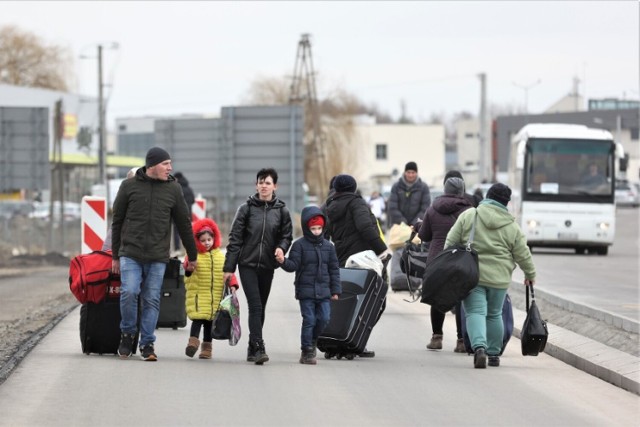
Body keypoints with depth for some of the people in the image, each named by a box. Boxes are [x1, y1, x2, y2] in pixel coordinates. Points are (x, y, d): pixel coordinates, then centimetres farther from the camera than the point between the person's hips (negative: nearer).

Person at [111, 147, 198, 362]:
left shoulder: (173, 189, 6)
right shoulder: (129, 186, 2)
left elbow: (184, 224, 14)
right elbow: (117, 221, 8)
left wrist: (192, 255, 17)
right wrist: (116, 256, 9)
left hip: (158, 257, 1)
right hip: (130, 253, -1)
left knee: (152, 300, 0)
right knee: (129, 292, -15)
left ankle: (147, 344, 9)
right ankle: (128, 334, 6)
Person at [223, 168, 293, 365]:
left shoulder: (281, 210, 4)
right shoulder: (247, 208, -1)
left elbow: (287, 235, 11)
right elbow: (235, 238, -1)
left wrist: (281, 247, -13)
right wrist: (229, 266, -4)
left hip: (267, 267, 2)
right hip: (247, 265, -2)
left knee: (260, 308, 9)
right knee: (255, 306, -12)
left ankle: (253, 349, 19)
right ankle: (258, 348, -18)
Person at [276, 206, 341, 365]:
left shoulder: (328, 246, 9)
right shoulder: (299, 245, -2)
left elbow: (334, 269, 12)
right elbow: (293, 265, -6)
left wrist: (335, 290, 10)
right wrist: (283, 262, -29)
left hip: (323, 291, 4)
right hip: (306, 290, -4)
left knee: (324, 318, 0)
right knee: (309, 320, -5)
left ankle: (312, 341, 24)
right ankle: (307, 352, 3)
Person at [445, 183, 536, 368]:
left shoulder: (468, 216, -1)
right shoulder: (512, 226, 3)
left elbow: (451, 242, 0)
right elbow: (523, 254, 8)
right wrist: (530, 274, 24)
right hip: (498, 278, 2)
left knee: (475, 312, -5)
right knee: (494, 315, 18)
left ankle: (479, 346, -29)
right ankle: (493, 354, 24)